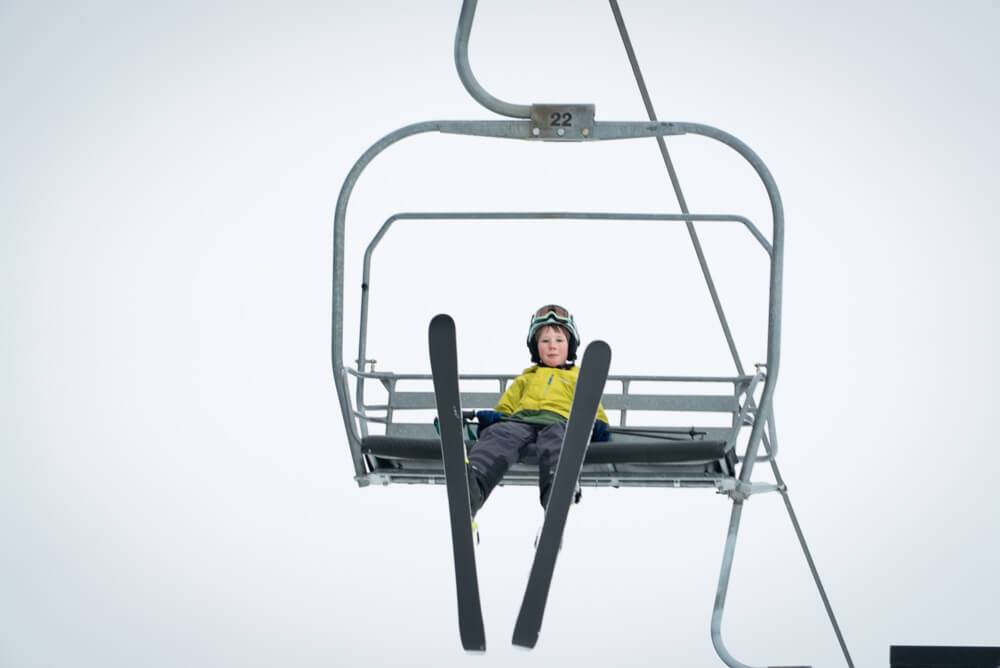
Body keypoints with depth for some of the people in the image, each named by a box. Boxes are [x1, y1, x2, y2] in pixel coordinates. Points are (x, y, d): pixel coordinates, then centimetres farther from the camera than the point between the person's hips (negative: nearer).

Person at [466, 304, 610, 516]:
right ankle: (471, 486, -66)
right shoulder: (526, 379, 42)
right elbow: (506, 407, 32)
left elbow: (593, 410, 26)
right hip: (520, 420, 2)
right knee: (498, 435, -37)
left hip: (558, 421, -1)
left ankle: (556, 489, -73)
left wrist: (597, 425, 0)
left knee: (555, 436, -42)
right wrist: (491, 417, 7)